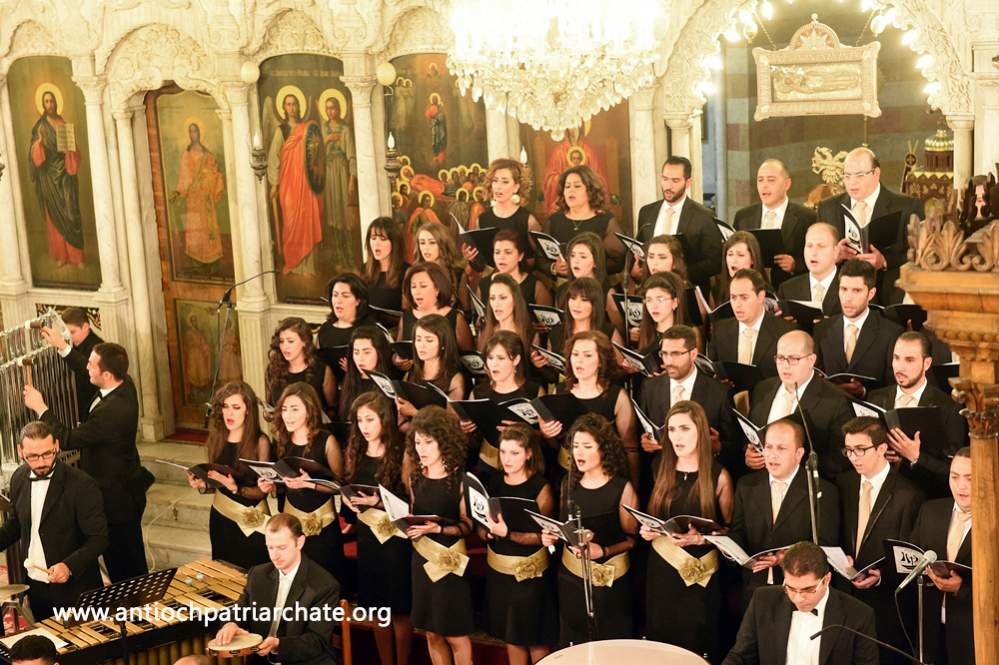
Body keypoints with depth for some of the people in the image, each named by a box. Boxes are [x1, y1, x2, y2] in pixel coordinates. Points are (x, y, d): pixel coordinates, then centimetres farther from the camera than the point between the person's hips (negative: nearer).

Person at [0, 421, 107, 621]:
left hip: (75, 590, -6)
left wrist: (69, 566, -29)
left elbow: (98, 538, -17)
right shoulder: (19, 479, 0)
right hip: (35, 587, 6)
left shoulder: (82, 485, -19)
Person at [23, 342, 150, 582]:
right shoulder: (124, 383, -8)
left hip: (116, 498, -9)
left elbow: (67, 439, -27)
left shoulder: (113, 411, -36)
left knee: (125, 564, 10)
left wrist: (40, 407, -17)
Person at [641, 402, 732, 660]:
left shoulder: (718, 476, -7)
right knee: (660, 642, 7)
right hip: (661, 569, 4)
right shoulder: (662, 472, 6)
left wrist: (701, 538, -18)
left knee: (695, 647, 3)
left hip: (700, 574, -4)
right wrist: (647, 530, -2)